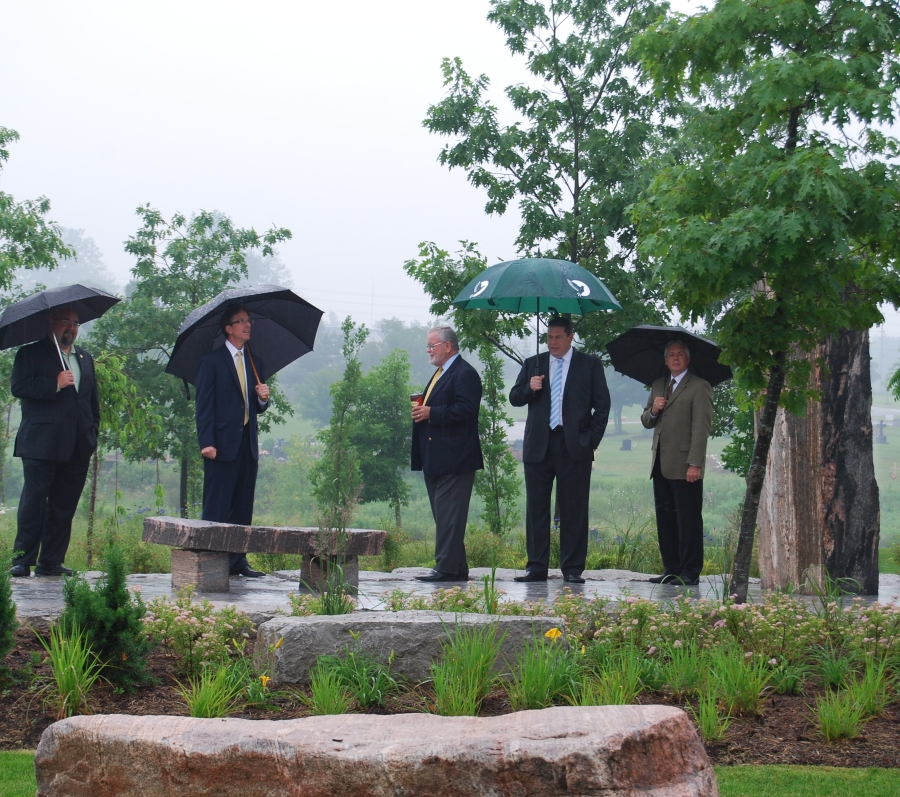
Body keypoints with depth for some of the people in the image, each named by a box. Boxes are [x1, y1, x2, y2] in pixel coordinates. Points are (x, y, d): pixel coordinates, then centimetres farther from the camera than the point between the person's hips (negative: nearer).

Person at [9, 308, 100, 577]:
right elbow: (18, 386, -8)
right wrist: (55, 384, -16)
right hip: (41, 442, -5)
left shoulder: (85, 358, 22)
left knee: (64, 507, 4)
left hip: (77, 447, 5)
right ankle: (23, 560, -3)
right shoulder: (30, 353, 5)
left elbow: (93, 399, 24)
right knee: (33, 502, -7)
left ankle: (51, 562, 8)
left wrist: (92, 431, 13)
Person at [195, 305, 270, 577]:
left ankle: (238, 560, 12)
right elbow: (204, 404, -5)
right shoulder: (211, 361, 0)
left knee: (243, 507, 7)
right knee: (217, 507, -5)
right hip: (222, 443, -6)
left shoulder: (255, 362, 18)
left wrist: (263, 398, -3)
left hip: (248, 443, 6)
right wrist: (206, 442, -15)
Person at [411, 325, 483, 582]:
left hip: (454, 458, -11)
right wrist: (420, 411, 8)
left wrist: (431, 413, -20)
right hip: (437, 460, 11)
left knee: (449, 515, -11)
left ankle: (447, 568, -11)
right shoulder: (440, 374, 23)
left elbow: (466, 409, -21)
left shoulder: (465, 374, -10)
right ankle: (457, 569, 14)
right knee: (443, 516, 11)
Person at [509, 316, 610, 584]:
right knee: (536, 508, 3)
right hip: (538, 446, 3)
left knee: (574, 509, -1)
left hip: (574, 447, -3)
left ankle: (572, 569, 3)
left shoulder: (590, 365, 7)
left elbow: (602, 405, 4)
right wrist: (529, 388, -9)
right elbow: (514, 398, 12)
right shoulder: (532, 364, 15)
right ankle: (536, 567, 8)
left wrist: (591, 440, -5)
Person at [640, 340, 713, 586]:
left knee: (688, 519, -5)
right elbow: (646, 422, 22)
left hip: (684, 466, -7)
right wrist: (653, 411, -2)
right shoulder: (658, 385, 20)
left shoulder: (699, 387, -4)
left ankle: (690, 572, -2)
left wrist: (695, 464, -18)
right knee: (665, 518, 8)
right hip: (661, 465, 7)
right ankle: (671, 569, 14)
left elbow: (701, 428, -11)